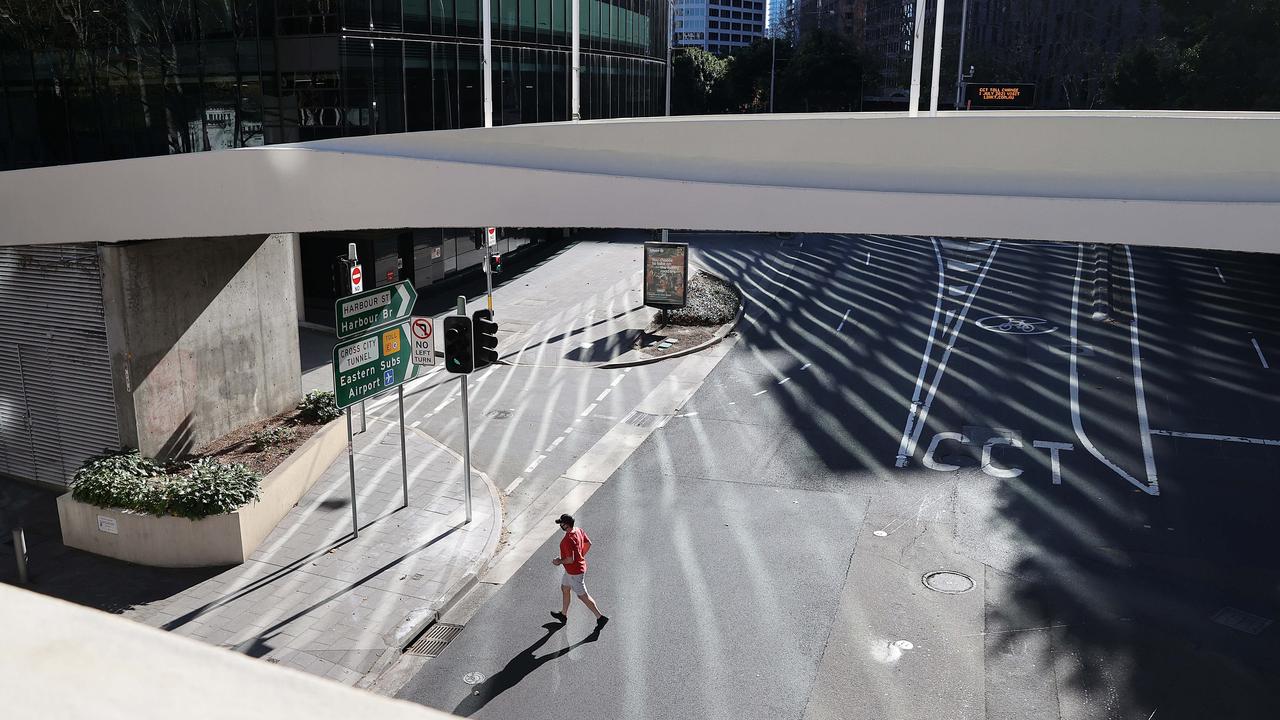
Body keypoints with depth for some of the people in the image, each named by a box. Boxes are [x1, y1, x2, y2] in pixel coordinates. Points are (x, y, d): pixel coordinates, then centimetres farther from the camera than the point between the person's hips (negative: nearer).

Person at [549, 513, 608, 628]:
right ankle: (563, 615, 41)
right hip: (580, 565, 10)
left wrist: (560, 562, -13)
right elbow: (588, 543, 8)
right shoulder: (578, 530, -4)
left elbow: (570, 560, -31)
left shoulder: (567, 540, -31)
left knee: (582, 595, 5)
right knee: (564, 588, 25)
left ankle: (600, 617, 14)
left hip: (575, 572, -10)